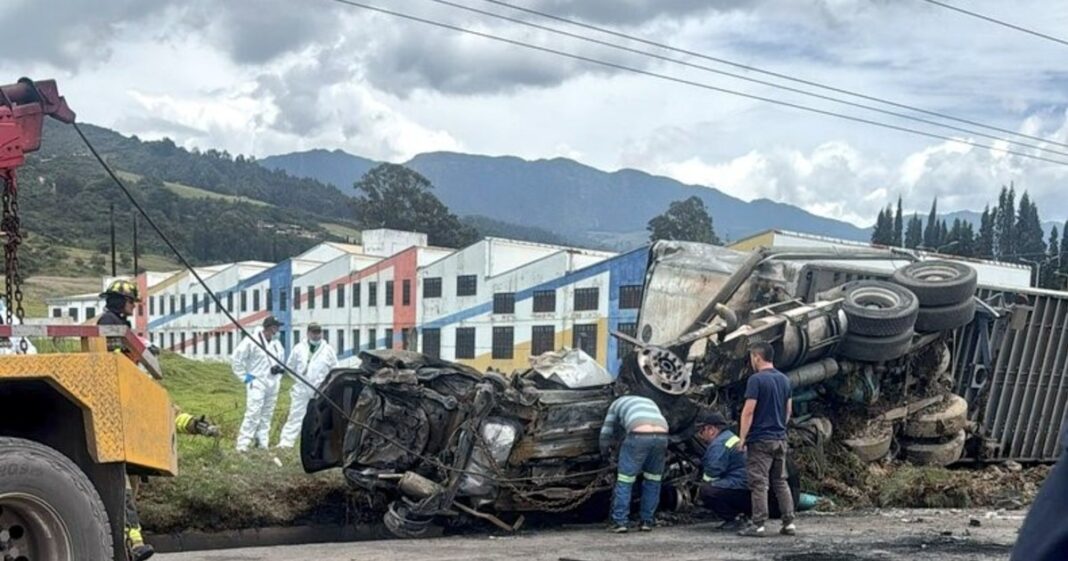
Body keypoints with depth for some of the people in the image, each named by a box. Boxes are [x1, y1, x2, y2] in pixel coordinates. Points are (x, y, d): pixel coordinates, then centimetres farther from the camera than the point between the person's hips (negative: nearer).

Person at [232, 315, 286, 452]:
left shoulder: (276, 343, 11)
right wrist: (244, 377, -9)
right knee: (253, 414, -15)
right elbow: (235, 359, -9)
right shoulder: (252, 341, -11)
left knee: (266, 416, 9)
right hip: (256, 383, -7)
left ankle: (262, 444, 16)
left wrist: (279, 369, 10)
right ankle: (242, 445, -14)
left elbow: (281, 358, 30)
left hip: (272, 384, 7)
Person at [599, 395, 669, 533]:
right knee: (653, 480, 19)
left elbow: (606, 433, 31)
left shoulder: (617, 404, 30)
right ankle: (647, 521, 20)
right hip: (661, 434, 4)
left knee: (624, 481, 7)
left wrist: (605, 452, 47)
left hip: (638, 436, -4)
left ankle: (620, 522, 5)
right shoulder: (650, 403, 40)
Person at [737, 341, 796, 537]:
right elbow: (788, 410, 16)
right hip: (780, 438, 7)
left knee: (759, 483, -3)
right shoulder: (784, 380, 10)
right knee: (780, 481, 12)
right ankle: (789, 523, 10)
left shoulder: (756, 379, -13)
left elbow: (748, 411, -16)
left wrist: (742, 437, -11)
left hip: (760, 440, -7)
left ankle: (758, 525, -3)